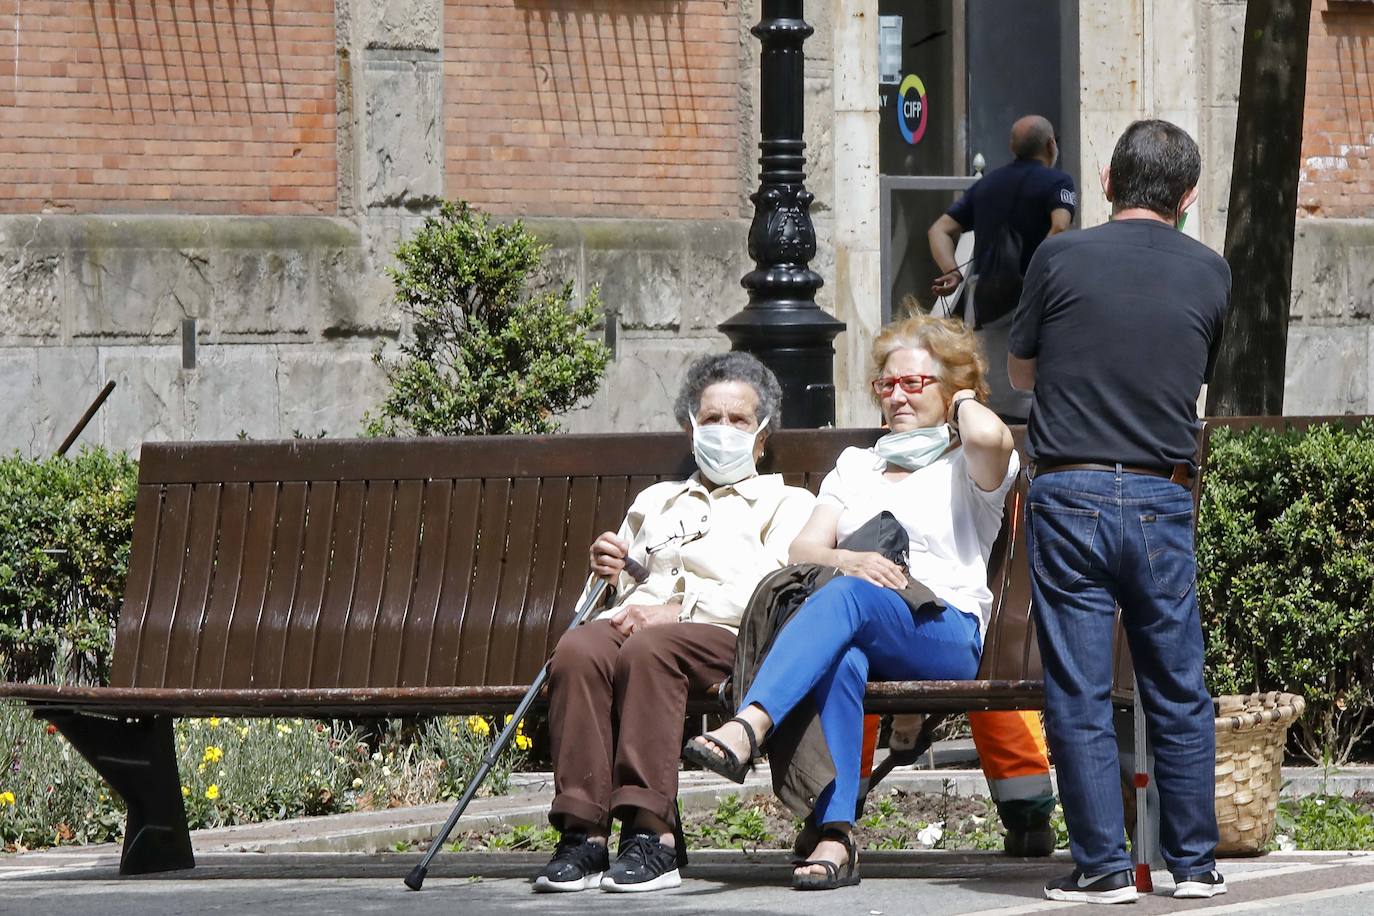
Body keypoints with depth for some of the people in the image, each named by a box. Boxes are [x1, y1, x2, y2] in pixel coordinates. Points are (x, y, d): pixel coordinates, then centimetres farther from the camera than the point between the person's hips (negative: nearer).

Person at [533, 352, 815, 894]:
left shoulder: (786, 503, 20)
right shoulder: (655, 502, 37)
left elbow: (773, 590, 1)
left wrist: (678, 609, -12)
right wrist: (610, 575, 10)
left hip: (721, 632, -4)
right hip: (632, 619, 4)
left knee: (649, 649, -40)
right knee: (579, 651, -34)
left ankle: (651, 836, -45)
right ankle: (583, 834, -41)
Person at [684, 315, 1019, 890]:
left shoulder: (966, 469, 16)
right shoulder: (855, 465, 31)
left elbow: (992, 438, -13)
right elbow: (801, 551, 17)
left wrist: (965, 403, 11)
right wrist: (851, 560, -6)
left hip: (944, 631, -3)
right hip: (859, 632, 3)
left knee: (845, 598, -36)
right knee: (841, 659, -36)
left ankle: (747, 728, -57)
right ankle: (834, 839, -48)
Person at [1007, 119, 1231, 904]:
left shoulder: (1061, 259, -3)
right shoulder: (1209, 273, 3)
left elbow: (1021, 372, 11)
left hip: (1070, 494, -2)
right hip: (1162, 500, 2)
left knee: (1080, 693, 2)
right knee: (1179, 691, 11)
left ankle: (1103, 865, 1)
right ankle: (1195, 862, 14)